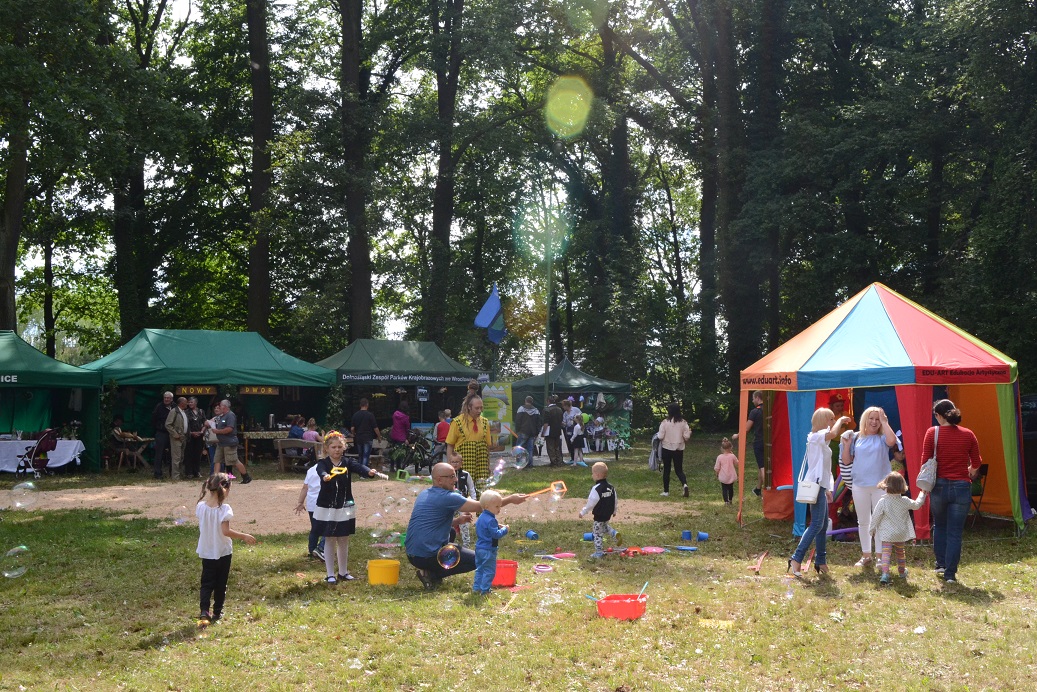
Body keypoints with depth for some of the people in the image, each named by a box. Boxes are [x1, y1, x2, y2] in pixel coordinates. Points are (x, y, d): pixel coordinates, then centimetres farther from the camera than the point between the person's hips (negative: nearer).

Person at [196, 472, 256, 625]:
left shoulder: (201, 507, -6)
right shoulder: (224, 509, -20)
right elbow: (226, 531, -24)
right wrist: (244, 536, -14)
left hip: (206, 552, 4)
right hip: (223, 552, -3)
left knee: (207, 583, 8)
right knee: (220, 584, 12)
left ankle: (204, 612, -10)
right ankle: (217, 613, 20)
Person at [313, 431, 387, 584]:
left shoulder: (347, 463, 0)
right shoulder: (323, 463, -6)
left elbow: (360, 468, -20)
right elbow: (321, 471, -30)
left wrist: (373, 472, -42)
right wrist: (326, 476, -55)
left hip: (345, 508, 3)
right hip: (327, 508, -3)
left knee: (344, 541, 11)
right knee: (330, 541, 4)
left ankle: (343, 572, 24)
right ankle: (330, 574, 13)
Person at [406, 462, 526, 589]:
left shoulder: (424, 494, 12)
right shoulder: (447, 497, -15)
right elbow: (481, 506, -11)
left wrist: (457, 521, 10)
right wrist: (510, 499, -3)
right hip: (427, 556, -8)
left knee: (451, 533, 32)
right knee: (475, 560, 5)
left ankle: (429, 571, 12)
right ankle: (432, 575, -4)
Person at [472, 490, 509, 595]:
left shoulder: (481, 517, 10)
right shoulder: (490, 520, -22)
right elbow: (496, 534, -25)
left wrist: (497, 527, 14)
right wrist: (504, 529, -11)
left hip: (479, 548, 10)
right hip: (488, 550, -10)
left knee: (480, 569, 18)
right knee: (489, 570, -1)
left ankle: (476, 587, 21)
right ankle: (484, 590, 0)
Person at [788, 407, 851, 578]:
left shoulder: (822, 441, 21)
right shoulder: (815, 437, -10)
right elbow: (832, 433, -32)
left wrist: (828, 488, 23)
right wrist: (840, 421, -13)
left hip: (821, 485, 10)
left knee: (823, 525, 12)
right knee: (817, 524, -15)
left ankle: (820, 561, 18)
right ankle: (796, 559, -18)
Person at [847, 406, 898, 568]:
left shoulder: (882, 438, 0)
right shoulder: (856, 438, 5)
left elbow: (892, 441, -25)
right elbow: (848, 461, 8)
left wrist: (884, 422, -15)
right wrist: (846, 446, -8)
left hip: (881, 486, -3)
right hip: (860, 485, 3)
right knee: (863, 522, 12)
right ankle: (866, 555, 23)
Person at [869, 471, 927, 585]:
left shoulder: (882, 502, -14)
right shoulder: (905, 501, -4)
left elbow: (876, 517, -10)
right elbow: (916, 505, 15)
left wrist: (872, 530, 4)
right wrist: (922, 495, 32)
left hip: (887, 534, -4)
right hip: (901, 534, 4)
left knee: (886, 553, -7)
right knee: (900, 552, 23)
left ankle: (885, 574, -24)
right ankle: (902, 572, 39)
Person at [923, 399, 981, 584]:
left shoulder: (932, 432, -5)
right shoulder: (968, 435, 1)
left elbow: (925, 461, -6)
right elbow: (976, 464, 9)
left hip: (939, 486, 0)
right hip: (962, 487, 0)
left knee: (939, 526, 21)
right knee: (955, 532, 5)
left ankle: (941, 564, 26)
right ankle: (950, 574, 3)